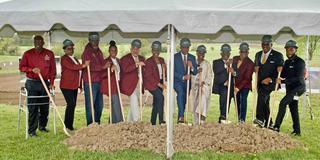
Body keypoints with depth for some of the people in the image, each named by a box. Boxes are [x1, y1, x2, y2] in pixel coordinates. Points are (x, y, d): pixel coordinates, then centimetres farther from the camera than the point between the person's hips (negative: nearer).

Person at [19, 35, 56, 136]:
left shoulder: (49, 54, 5)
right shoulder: (28, 54, 3)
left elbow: (53, 69, 6)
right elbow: (21, 67, 1)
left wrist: (51, 83, -1)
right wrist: (32, 69, -17)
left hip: (45, 83, 2)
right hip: (32, 83, -2)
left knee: (45, 107, 8)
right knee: (32, 107, -4)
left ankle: (42, 126, 26)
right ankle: (32, 130, 2)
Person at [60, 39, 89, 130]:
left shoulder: (75, 59, 20)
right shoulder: (64, 58, -4)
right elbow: (71, 67, -22)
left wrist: (80, 85, 19)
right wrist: (83, 65, -30)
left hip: (74, 86, 8)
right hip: (66, 86, -8)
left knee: (73, 105, 7)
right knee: (71, 104, -14)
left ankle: (70, 125, 14)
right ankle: (67, 126, -6)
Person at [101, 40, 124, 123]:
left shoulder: (118, 60, 12)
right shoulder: (106, 61, -11)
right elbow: (102, 74, -19)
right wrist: (111, 69, -30)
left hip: (117, 85, 8)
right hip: (110, 85, -7)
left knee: (114, 104, 11)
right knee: (116, 103, -9)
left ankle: (112, 122, 20)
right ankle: (118, 121, -3)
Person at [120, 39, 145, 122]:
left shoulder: (141, 58, 17)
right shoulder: (125, 58, -3)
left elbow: (143, 71, 22)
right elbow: (125, 69, -19)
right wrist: (136, 65, -27)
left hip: (139, 85, 6)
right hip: (130, 85, -6)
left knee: (134, 104, 11)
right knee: (134, 103, -11)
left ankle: (130, 121, 21)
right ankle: (136, 121, -6)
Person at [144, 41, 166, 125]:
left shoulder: (161, 60, 11)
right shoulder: (149, 61, -8)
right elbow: (148, 76, -13)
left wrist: (164, 68, -6)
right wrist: (159, 84, -17)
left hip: (160, 83, 6)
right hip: (151, 83, -6)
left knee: (156, 102, 6)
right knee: (161, 97, -23)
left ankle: (153, 122, 13)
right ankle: (161, 120, -16)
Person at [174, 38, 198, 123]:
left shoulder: (192, 57, 8)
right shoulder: (175, 57, -3)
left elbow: (195, 72, 5)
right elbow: (173, 72, -9)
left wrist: (191, 67, -16)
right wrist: (183, 77, -21)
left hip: (187, 82, 4)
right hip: (177, 81, -4)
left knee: (184, 100, 6)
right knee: (181, 92, -31)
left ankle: (180, 119, 19)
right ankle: (181, 116, -34)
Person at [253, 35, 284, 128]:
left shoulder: (278, 55, -1)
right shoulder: (258, 55, 15)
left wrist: (271, 79, -14)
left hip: (270, 82, -6)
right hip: (260, 83, 6)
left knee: (262, 95, -30)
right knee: (264, 102, 9)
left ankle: (260, 119, -34)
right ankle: (268, 123, 19)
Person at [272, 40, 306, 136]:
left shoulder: (300, 62, -12)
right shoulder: (287, 62, 13)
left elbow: (298, 78, -21)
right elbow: (283, 75, 14)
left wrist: (283, 80, -29)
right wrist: (278, 81, -7)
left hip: (298, 87, -8)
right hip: (290, 88, 8)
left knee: (283, 103, -21)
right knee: (293, 109, 11)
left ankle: (277, 127, -20)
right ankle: (297, 131, 20)